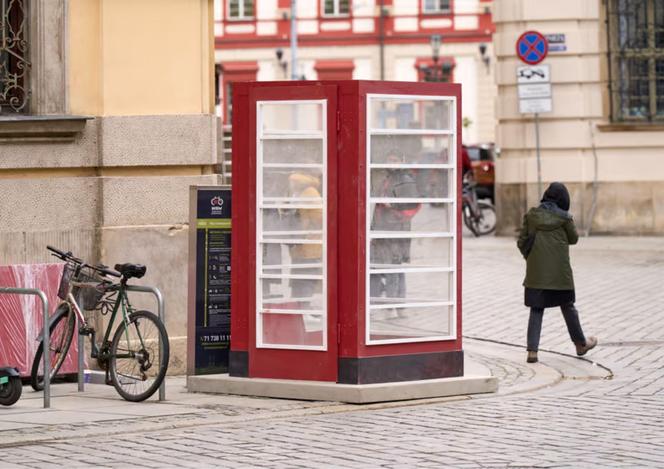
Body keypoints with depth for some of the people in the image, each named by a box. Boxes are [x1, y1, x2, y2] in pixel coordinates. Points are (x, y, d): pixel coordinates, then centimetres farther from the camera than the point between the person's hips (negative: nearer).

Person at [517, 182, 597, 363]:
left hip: (536, 272, 2)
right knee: (567, 307, 14)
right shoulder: (564, 217, -8)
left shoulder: (531, 215, 0)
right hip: (559, 272, -2)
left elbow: (522, 242, 2)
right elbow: (573, 239, 5)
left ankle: (532, 351, -5)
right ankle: (580, 344, 30)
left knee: (536, 310, 6)